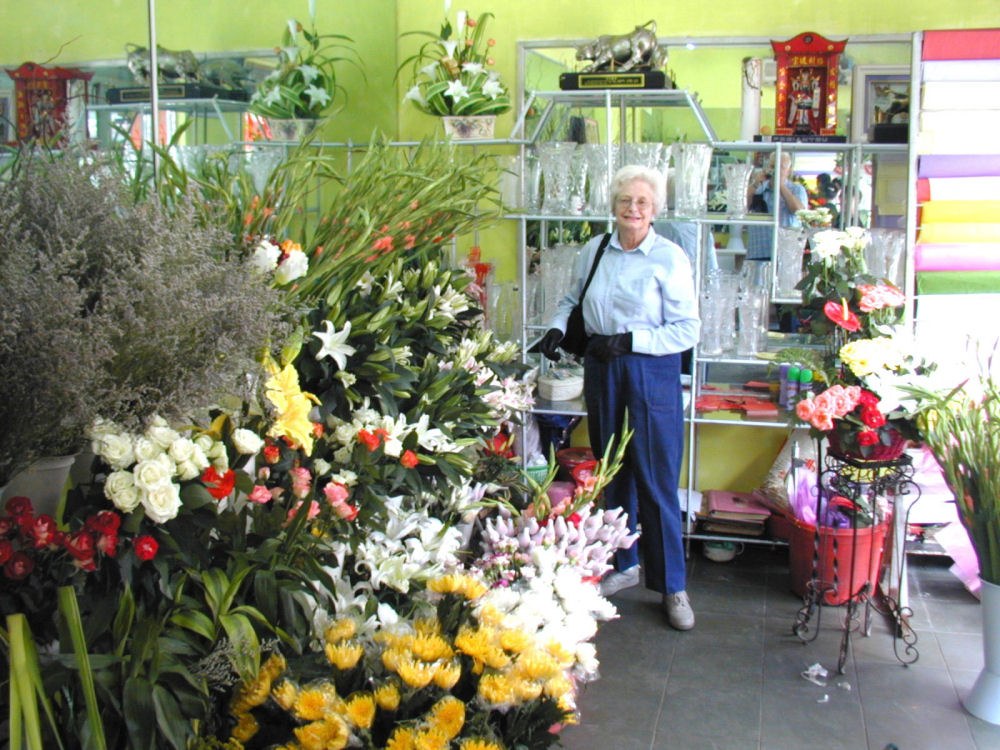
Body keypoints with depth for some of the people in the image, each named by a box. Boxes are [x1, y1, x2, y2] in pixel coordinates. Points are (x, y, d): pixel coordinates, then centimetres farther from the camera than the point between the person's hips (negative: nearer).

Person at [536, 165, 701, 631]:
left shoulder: (670, 258, -8)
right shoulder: (594, 251, 7)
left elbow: (687, 329, -10)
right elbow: (573, 298, 22)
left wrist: (632, 341, -17)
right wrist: (558, 328, 3)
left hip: (651, 374, -5)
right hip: (601, 371, 5)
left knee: (656, 482, -1)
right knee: (612, 474, 14)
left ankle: (671, 585, 12)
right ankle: (623, 565, 32)